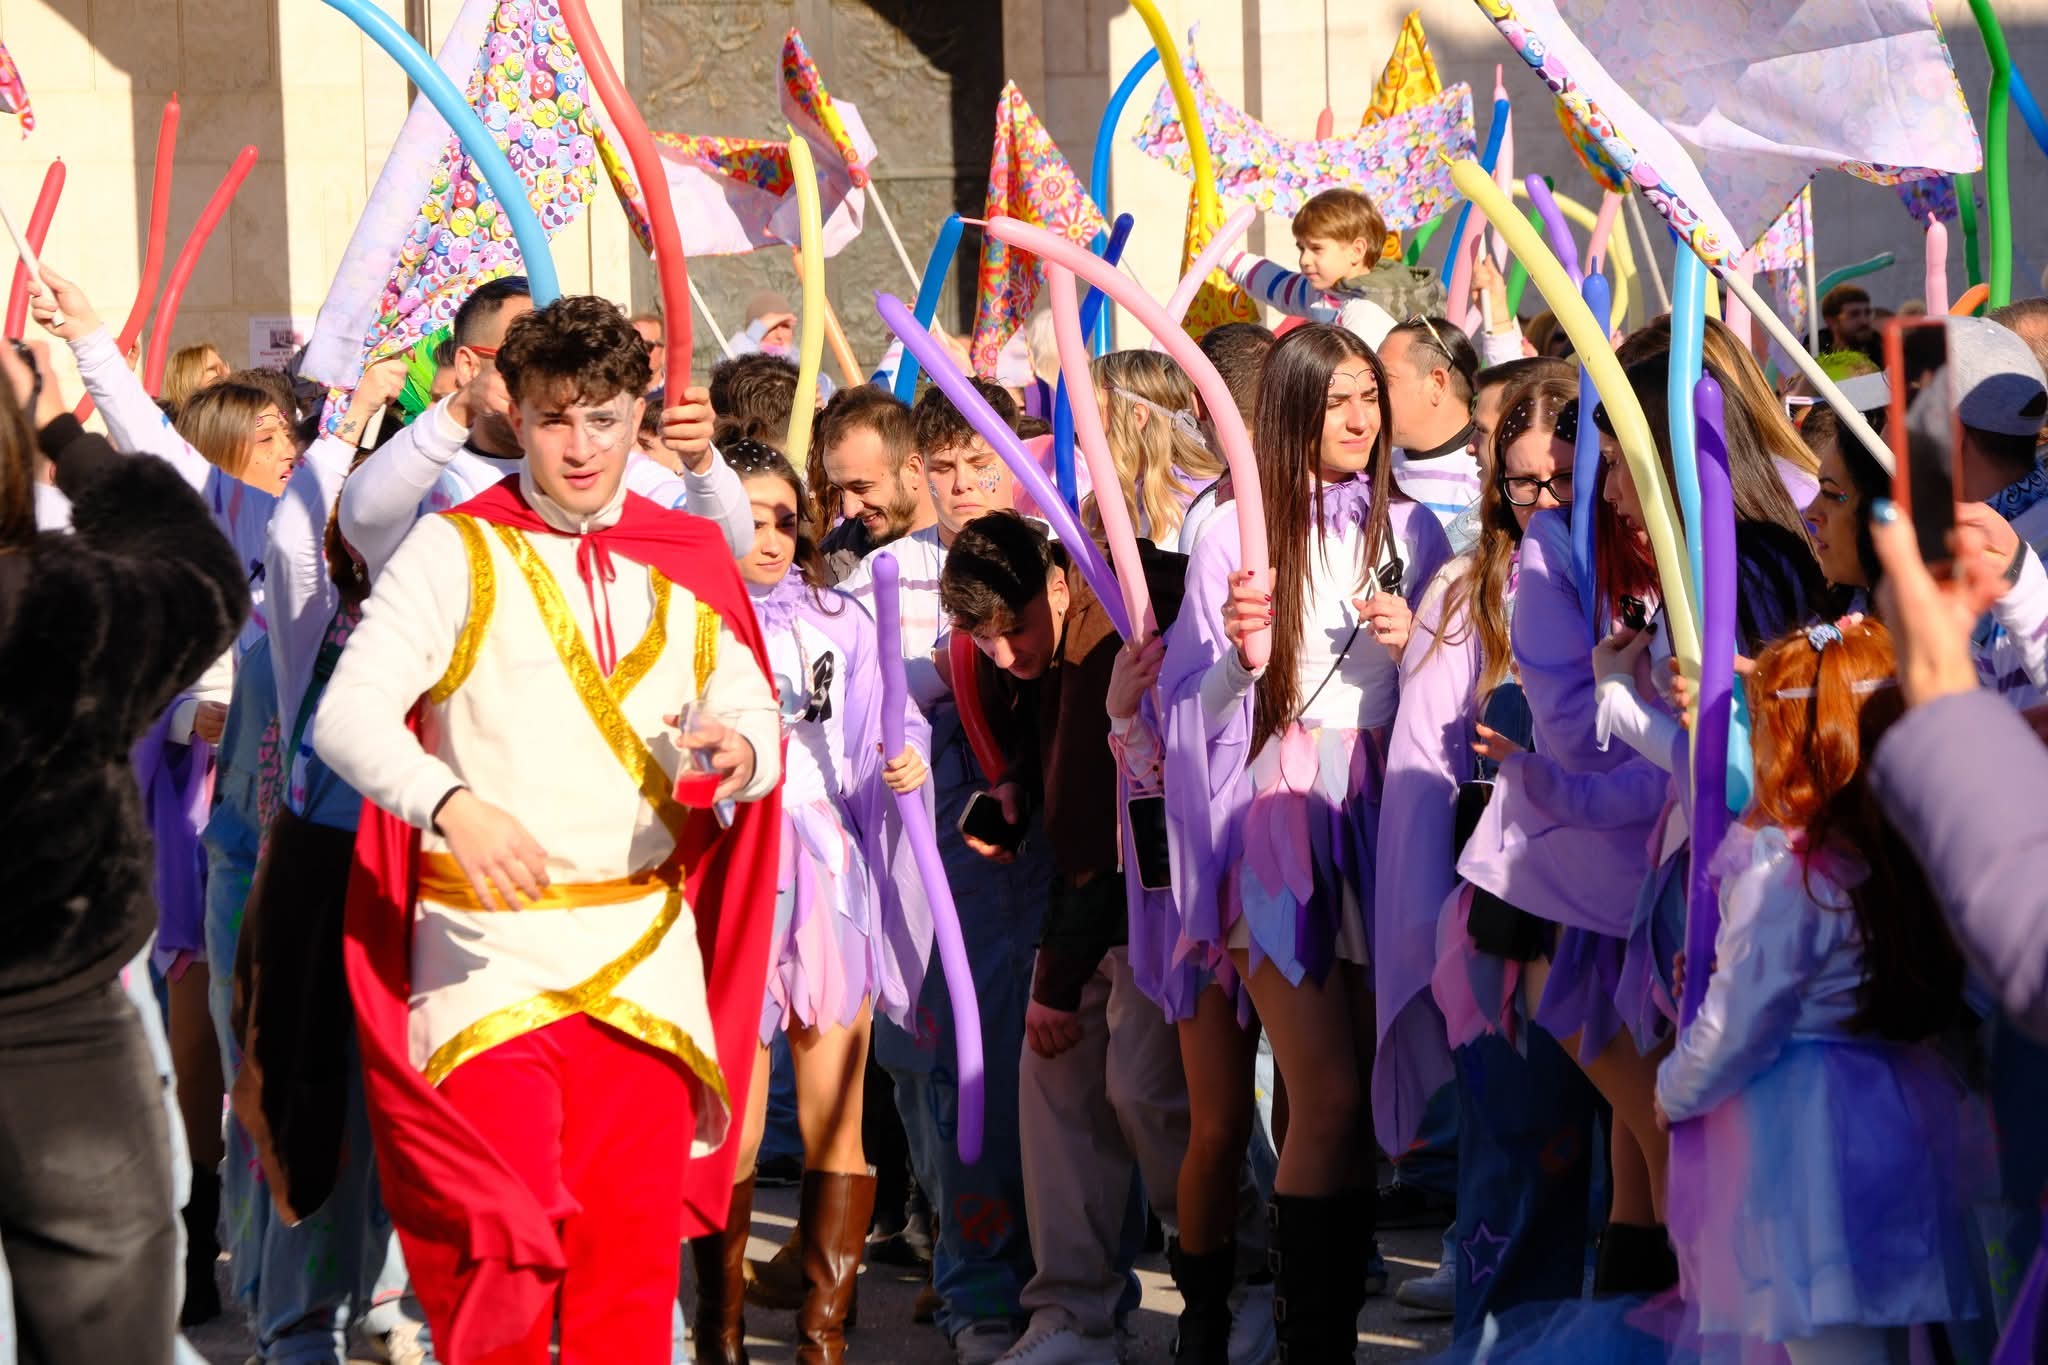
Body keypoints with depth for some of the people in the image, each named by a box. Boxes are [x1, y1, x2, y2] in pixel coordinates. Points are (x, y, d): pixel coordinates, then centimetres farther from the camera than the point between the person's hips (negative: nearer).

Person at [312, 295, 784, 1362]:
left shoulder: (685, 562, 11)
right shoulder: (456, 552, -2)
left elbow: (749, 708, 10)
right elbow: (347, 714, -12)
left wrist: (741, 746, -15)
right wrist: (454, 806, -30)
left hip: (647, 950, 4)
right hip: (491, 948, -4)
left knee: (634, 1240, 4)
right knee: (503, 1243, -10)